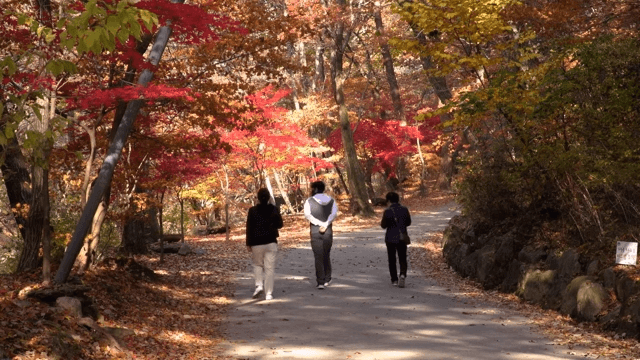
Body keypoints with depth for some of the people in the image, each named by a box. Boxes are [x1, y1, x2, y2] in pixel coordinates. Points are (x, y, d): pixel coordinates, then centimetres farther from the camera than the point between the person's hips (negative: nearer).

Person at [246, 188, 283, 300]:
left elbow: (249, 228, -4)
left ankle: (259, 285, 0)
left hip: (257, 243, -1)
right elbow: (280, 224, 9)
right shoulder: (274, 209, -2)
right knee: (269, 268, 4)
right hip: (271, 242, 1)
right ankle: (269, 293, 4)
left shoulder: (252, 210, -6)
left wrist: (248, 244, 2)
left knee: (258, 264, 19)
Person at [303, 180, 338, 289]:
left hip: (315, 231, -3)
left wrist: (320, 224, -17)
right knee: (326, 255, 18)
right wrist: (325, 225, -18)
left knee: (318, 257, -1)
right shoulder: (331, 200, 7)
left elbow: (307, 214, -16)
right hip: (328, 231, 3)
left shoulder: (309, 201, -1)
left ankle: (320, 281, -6)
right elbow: (334, 213, -9)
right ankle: (327, 279, 24)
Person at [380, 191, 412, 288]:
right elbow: (408, 222, 7)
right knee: (402, 259, 9)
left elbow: (383, 225, -10)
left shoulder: (387, 211, -13)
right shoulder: (404, 210, -3)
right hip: (402, 237, 2)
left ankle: (394, 280, 16)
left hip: (390, 238, -2)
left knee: (392, 260, 13)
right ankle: (403, 275, -17)